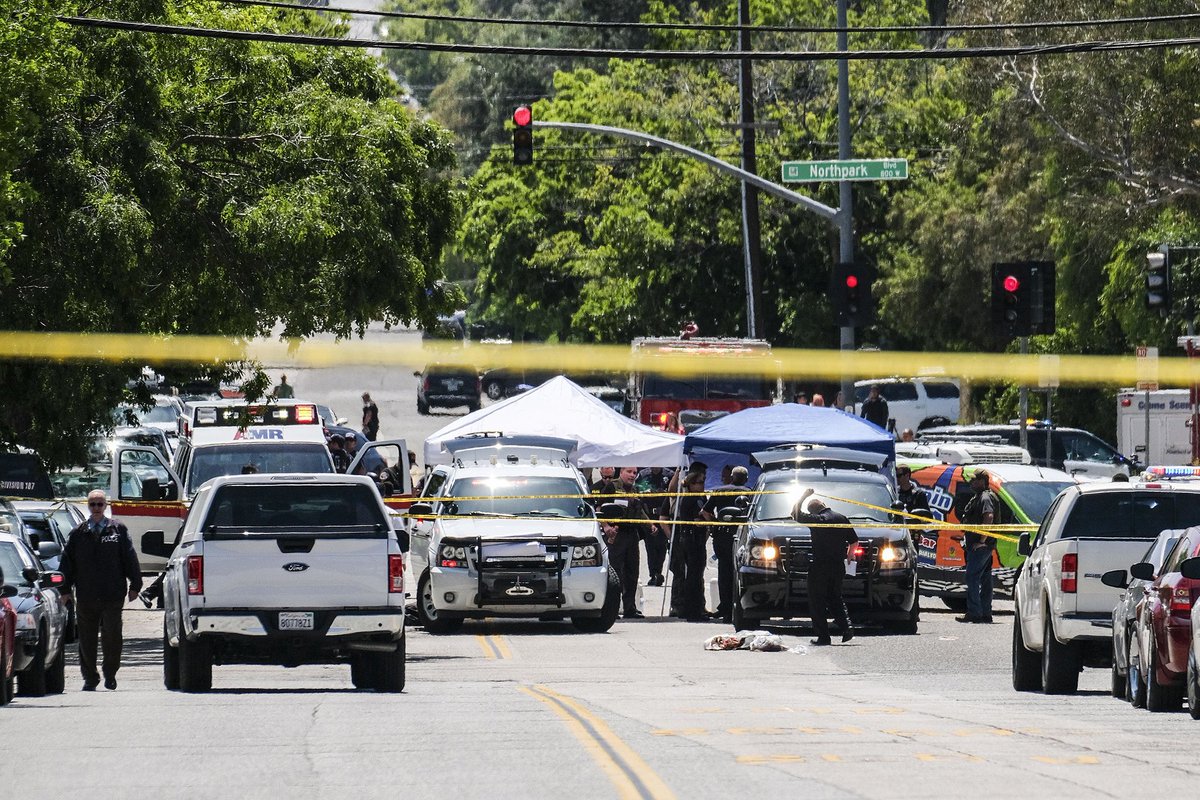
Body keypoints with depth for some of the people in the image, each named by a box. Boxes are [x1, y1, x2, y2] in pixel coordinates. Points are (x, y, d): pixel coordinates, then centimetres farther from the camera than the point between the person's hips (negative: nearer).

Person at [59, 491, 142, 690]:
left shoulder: (118, 530, 5)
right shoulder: (78, 533, 9)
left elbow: (130, 558, 6)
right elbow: (67, 562, 11)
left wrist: (134, 585, 2)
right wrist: (65, 590, 6)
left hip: (113, 595, -2)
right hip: (86, 597, 2)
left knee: (111, 636, -5)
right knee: (86, 639, 5)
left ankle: (110, 673, 13)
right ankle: (90, 677, 15)